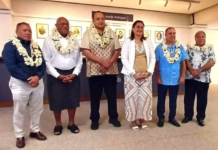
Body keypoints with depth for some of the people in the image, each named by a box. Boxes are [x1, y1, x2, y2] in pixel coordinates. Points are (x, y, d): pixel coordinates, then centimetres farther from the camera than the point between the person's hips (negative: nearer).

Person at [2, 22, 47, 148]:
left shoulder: (36, 46, 8)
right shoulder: (10, 46, -7)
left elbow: (43, 63, 1)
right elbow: (11, 67, -17)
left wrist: (37, 76, -17)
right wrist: (28, 79, -21)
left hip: (38, 82, 5)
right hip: (20, 83, -4)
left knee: (37, 109, 14)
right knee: (19, 111, 9)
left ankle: (35, 130, 33)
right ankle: (20, 135, 27)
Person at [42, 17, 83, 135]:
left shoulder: (74, 41, 8)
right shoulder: (49, 41, -2)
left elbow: (79, 59, 7)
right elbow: (47, 61, -6)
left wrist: (75, 73, -6)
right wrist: (58, 76, -13)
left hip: (72, 74, 3)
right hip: (56, 75, -2)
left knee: (73, 100, 9)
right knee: (57, 101, 6)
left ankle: (71, 123, 27)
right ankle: (58, 124, 27)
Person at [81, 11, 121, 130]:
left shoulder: (112, 33, 8)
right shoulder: (88, 33, 0)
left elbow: (117, 50, 4)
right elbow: (85, 51, -10)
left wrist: (109, 63, -13)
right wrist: (102, 62, -18)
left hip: (111, 70, 2)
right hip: (94, 70, -2)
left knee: (112, 95, 11)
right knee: (95, 96, 8)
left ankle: (113, 117, 27)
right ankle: (94, 119, 23)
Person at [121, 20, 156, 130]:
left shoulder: (148, 41, 12)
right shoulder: (128, 41, 2)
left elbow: (153, 58, 9)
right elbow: (124, 58, -7)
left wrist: (149, 71, -6)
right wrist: (133, 73, -15)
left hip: (146, 75, 3)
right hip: (132, 75, -3)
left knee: (145, 97, 6)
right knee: (132, 97, 1)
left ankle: (142, 119, 22)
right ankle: (133, 119, 18)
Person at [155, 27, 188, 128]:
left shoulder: (180, 47, 3)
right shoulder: (160, 47, -5)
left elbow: (183, 63, 5)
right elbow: (156, 63, -5)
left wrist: (183, 76, -1)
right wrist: (157, 77, -9)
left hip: (175, 79, 3)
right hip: (163, 79, -2)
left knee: (173, 100, 15)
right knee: (161, 100, 10)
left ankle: (172, 118, 31)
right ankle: (161, 118, 25)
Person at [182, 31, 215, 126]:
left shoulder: (210, 49, 4)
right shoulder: (190, 48, 7)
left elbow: (212, 62, -7)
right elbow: (186, 60, -3)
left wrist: (199, 70, -18)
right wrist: (192, 70, -19)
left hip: (203, 78, 0)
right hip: (190, 78, 1)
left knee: (202, 99, 9)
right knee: (188, 98, 8)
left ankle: (200, 117, 25)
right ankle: (188, 116, 24)